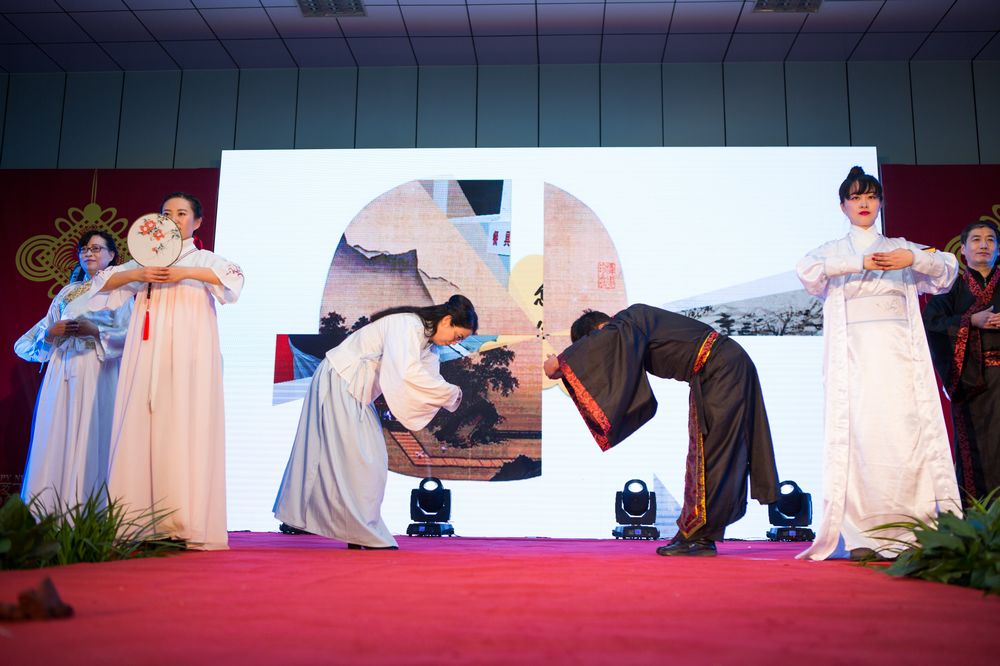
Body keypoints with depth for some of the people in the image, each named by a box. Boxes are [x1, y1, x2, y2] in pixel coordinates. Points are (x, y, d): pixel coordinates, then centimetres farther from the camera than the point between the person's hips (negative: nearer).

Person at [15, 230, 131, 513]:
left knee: (90, 442, -9)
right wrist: (51, 332, -4)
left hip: (97, 373, -5)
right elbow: (44, 330, 17)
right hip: (63, 372, 5)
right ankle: (49, 515, 3)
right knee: (55, 441, -1)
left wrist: (95, 331, -16)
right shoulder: (67, 292, 21)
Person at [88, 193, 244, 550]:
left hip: (188, 356, -3)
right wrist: (137, 274, -5)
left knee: (186, 429, -10)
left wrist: (184, 273, -15)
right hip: (148, 356, 3)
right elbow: (103, 282, 13)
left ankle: (186, 524, -12)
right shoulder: (146, 260, 21)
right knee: (141, 427, -6)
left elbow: (234, 276, -6)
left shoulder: (204, 260, 13)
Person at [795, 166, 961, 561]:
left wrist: (913, 259, -9)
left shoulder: (901, 248, 22)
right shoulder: (832, 251, 18)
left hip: (899, 350, 2)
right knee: (861, 433, -12)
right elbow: (806, 270, -4)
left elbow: (947, 269, 9)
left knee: (911, 430, -11)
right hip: (854, 351, -1)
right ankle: (864, 537, -13)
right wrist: (860, 264, -10)